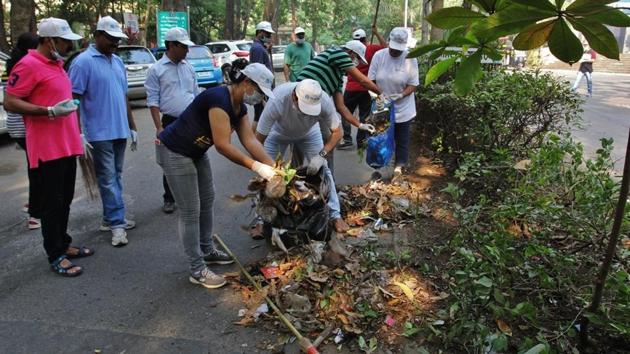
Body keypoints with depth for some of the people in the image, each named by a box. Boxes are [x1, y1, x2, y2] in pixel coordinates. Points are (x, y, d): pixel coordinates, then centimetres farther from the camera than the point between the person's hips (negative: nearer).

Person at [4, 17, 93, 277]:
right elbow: (10, 103, -15)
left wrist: (77, 134, 21)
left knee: (65, 200, 16)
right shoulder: (28, 65, -11)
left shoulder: (56, 64, 16)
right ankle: (56, 256, 8)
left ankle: (63, 244, 29)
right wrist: (50, 111, -24)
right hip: (47, 149, -8)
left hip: (67, 146, 9)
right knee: (52, 203, -1)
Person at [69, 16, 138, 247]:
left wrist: (132, 126, 17)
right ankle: (117, 223, 3)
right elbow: (74, 99, -11)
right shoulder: (83, 62, -8)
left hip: (120, 131, 7)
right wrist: (78, 133, -16)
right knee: (108, 179, -2)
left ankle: (110, 218, 23)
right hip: (100, 133, -7)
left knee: (115, 177, 13)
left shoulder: (118, 62, 14)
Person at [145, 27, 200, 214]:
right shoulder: (156, 70, -4)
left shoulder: (188, 67, 10)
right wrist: (159, 128, -13)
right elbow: (153, 101, -7)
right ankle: (169, 199, 19)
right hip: (171, 122, -4)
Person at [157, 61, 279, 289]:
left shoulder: (240, 106, 0)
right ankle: (197, 270, 6)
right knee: (190, 211, -5)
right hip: (174, 152, -10)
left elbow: (250, 140, -4)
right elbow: (223, 145, -32)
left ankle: (207, 251, 33)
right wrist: (256, 167, -30)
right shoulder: (218, 99, -29)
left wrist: (273, 167, -13)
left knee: (207, 200, 16)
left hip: (196, 152, 10)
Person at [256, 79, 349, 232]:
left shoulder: (325, 101, -37)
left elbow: (337, 132, -23)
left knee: (322, 169, -8)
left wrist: (321, 155, -37)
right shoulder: (277, 100, -43)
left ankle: (335, 215, 6)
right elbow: (258, 140, -34)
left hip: (309, 133, 1)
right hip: (278, 133, -1)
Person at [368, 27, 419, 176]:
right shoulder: (379, 55, -8)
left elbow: (413, 85, -10)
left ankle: (399, 165, 25)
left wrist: (401, 95, -27)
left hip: (403, 109, -1)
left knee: (401, 139, 11)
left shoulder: (410, 59, -12)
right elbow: (370, 80, -5)